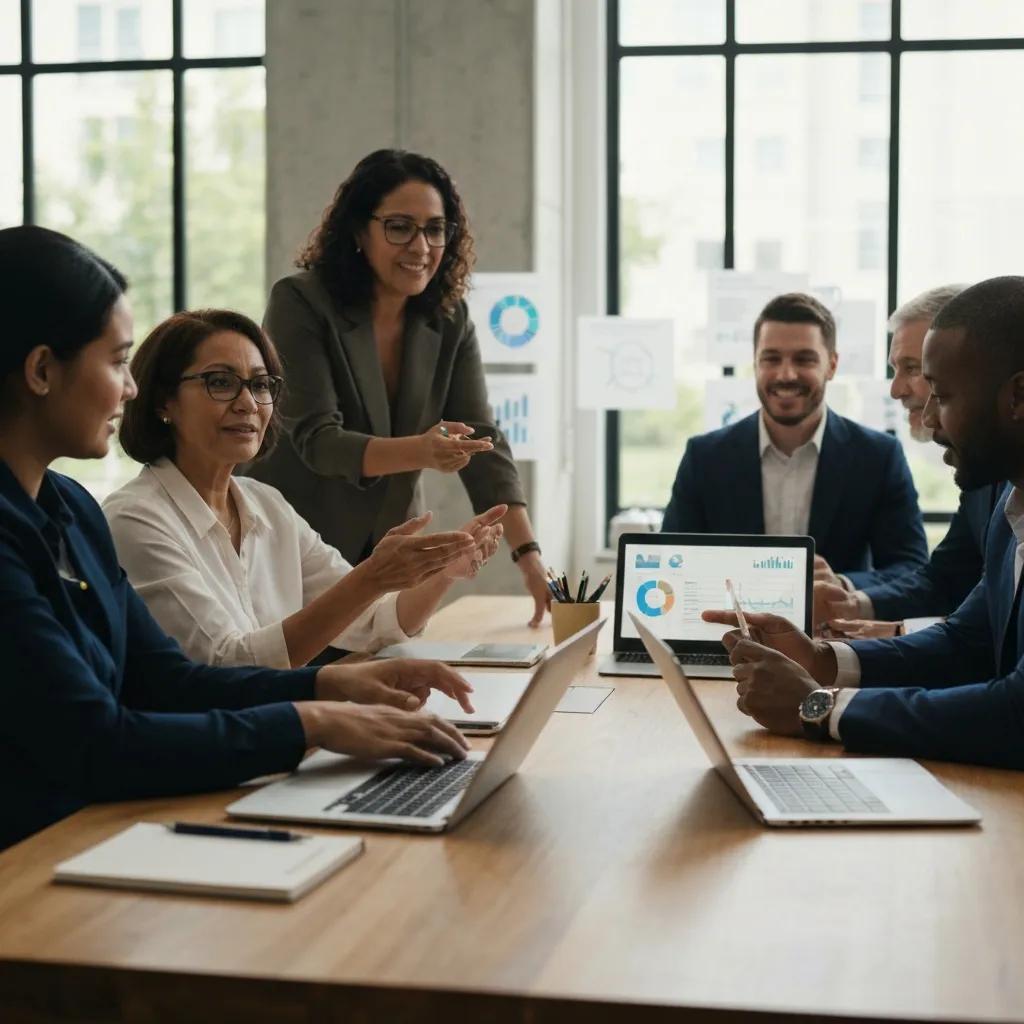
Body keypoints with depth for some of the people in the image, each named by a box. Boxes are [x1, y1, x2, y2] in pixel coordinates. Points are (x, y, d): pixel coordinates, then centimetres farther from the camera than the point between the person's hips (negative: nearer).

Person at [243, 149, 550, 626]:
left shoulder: (449, 319, -2)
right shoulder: (299, 303, -16)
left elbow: (483, 444, -8)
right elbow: (315, 439, -23)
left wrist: (530, 559, -20)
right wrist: (420, 452, -41)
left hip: (390, 550, 4)